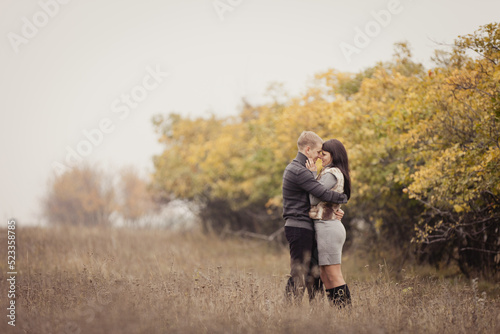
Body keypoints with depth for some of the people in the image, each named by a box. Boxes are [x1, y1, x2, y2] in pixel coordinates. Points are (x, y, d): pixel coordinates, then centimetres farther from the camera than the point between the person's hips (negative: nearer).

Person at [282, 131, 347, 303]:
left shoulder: (294, 168, 18)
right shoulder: (299, 171, -17)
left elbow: (315, 196, 17)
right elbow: (323, 193, -22)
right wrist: (343, 198, -2)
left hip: (303, 228, 11)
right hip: (299, 228, -11)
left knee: (314, 271, 13)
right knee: (298, 276, -9)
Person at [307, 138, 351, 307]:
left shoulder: (331, 174, -14)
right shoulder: (339, 174, 16)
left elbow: (314, 200, -14)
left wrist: (312, 175, -8)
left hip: (328, 227, -10)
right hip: (330, 226, 10)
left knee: (333, 276, -8)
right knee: (324, 275, 12)